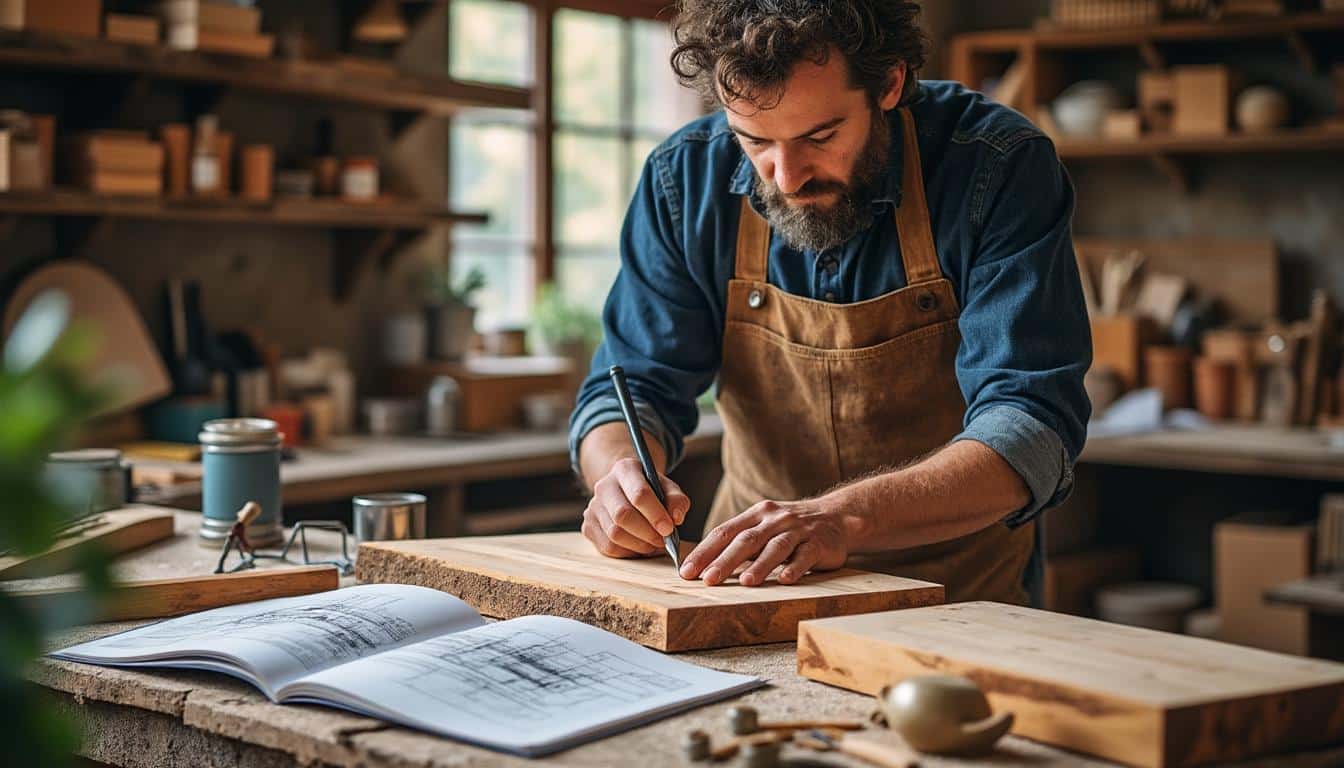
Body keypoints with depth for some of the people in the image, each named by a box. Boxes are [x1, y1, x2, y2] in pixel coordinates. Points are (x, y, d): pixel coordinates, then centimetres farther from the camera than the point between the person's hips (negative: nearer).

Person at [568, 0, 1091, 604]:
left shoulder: (1002, 168, -17)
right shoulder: (685, 176, -7)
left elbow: (1031, 430, -23)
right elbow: (635, 387, 0)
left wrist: (847, 517, -39)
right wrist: (622, 473, -24)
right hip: (755, 583, 4)